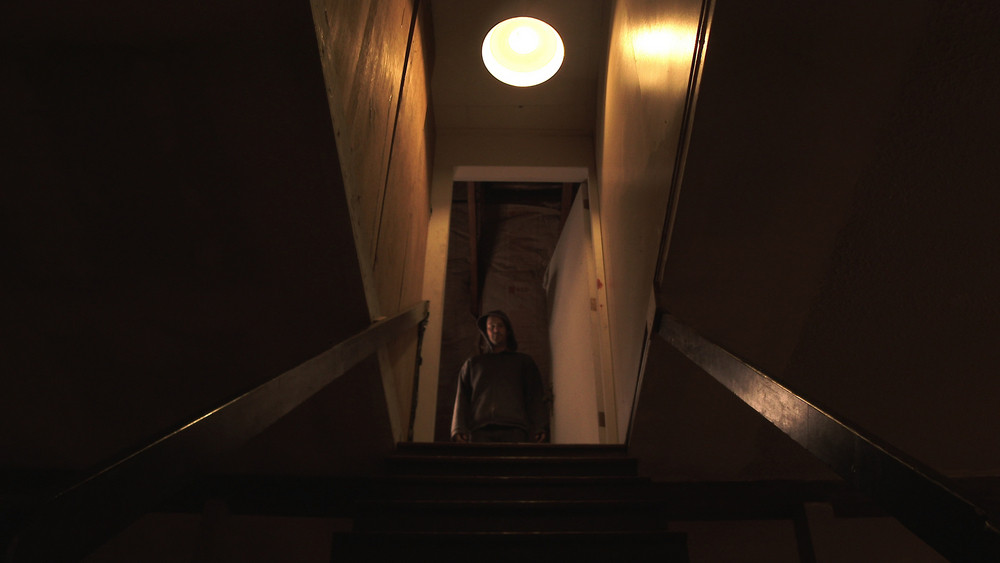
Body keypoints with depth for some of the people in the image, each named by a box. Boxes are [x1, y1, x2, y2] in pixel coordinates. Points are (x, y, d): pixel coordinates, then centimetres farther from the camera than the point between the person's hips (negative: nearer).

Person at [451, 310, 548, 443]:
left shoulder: (524, 361, 25)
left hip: (513, 428, -1)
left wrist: (539, 429, -1)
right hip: (480, 430, 1)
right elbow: (462, 398, 17)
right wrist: (459, 429, 0)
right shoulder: (473, 363, 27)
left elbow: (535, 397, 16)